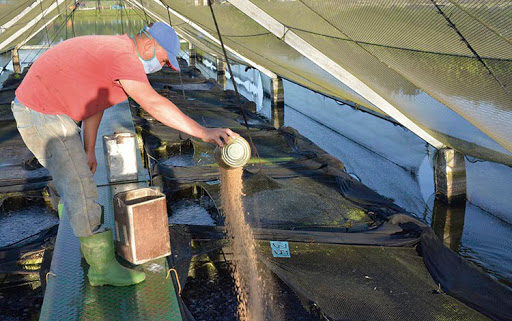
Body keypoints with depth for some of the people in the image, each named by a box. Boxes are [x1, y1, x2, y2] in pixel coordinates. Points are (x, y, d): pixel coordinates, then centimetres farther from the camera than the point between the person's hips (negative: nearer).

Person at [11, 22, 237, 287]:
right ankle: (103, 267, 0)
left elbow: (94, 101, 13)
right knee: (79, 187, -8)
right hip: (42, 115, -11)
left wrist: (89, 151, 11)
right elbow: (154, 105, -35)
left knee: (76, 180, 18)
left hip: (36, 106, 11)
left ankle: (94, 244, 33)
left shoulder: (112, 50, 12)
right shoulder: (124, 57, -22)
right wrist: (203, 133, -37)